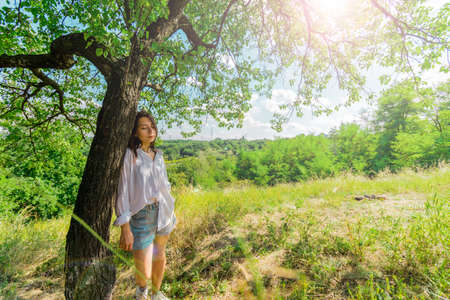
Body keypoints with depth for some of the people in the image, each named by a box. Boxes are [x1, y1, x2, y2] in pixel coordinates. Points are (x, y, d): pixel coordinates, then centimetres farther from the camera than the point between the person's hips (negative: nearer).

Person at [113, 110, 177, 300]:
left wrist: (170, 213, 16)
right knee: (144, 273, 4)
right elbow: (122, 192, -15)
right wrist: (125, 229, -17)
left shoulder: (158, 156, 5)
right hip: (141, 217, -5)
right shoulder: (129, 155, -13)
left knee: (160, 256, 21)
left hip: (162, 213, 5)